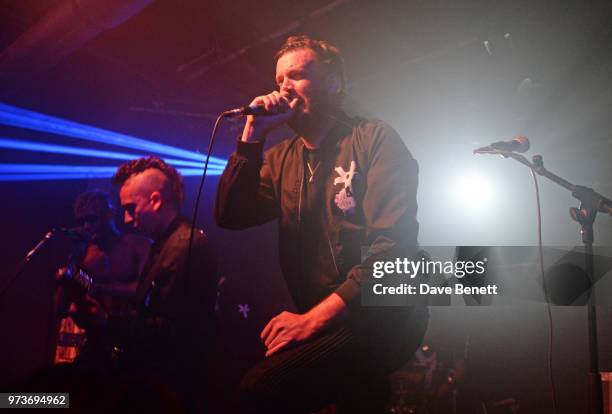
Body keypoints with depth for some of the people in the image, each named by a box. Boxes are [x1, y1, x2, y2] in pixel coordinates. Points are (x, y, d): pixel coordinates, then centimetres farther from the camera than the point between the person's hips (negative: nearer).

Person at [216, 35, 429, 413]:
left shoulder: (375, 139, -6)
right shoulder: (280, 159, 13)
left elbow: (393, 245, -16)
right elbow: (231, 216, 3)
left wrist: (313, 318, -20)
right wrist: (252, 136, -5)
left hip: (383, 316, -6)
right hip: (319, 324, 6)